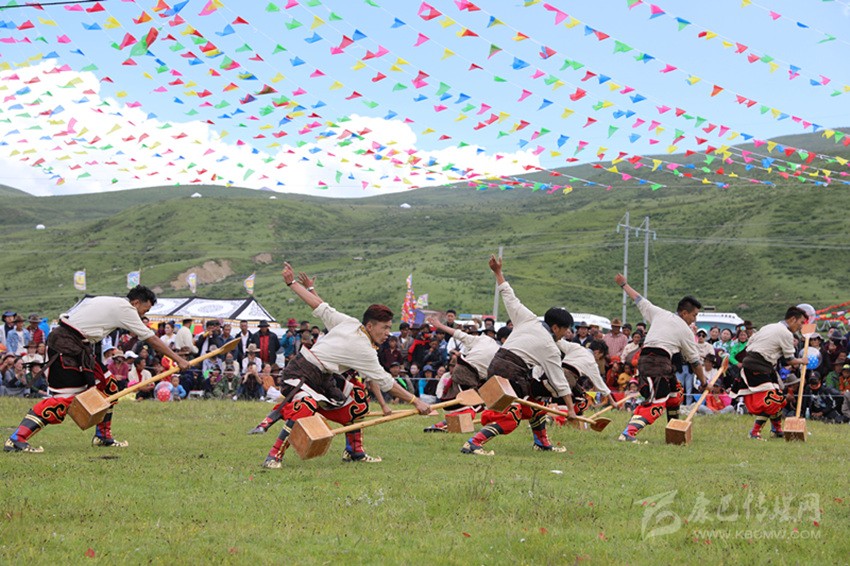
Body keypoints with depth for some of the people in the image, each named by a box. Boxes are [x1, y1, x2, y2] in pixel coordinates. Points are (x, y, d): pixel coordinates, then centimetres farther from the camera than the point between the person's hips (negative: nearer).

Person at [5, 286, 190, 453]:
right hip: (65, 344, -10)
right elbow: (152, 340, -4)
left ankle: (103, 436, 20)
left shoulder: (112, 304, 19)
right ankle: (17, 439, -23)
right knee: (63, 397, -18)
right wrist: (178, 360, 3)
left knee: (107, 386, 13)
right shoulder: (125, 309, -7)